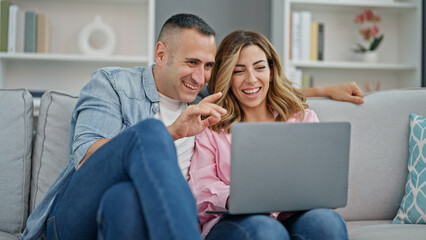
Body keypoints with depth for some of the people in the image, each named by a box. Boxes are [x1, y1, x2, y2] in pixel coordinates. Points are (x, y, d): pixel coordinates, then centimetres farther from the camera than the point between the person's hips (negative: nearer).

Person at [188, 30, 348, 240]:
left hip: (293, 217, 2)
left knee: (326, 221, -34)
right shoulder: (211, 127, 17)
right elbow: (200, 188, 3)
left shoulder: (303, 118, 21)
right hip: (233, 221, -2)